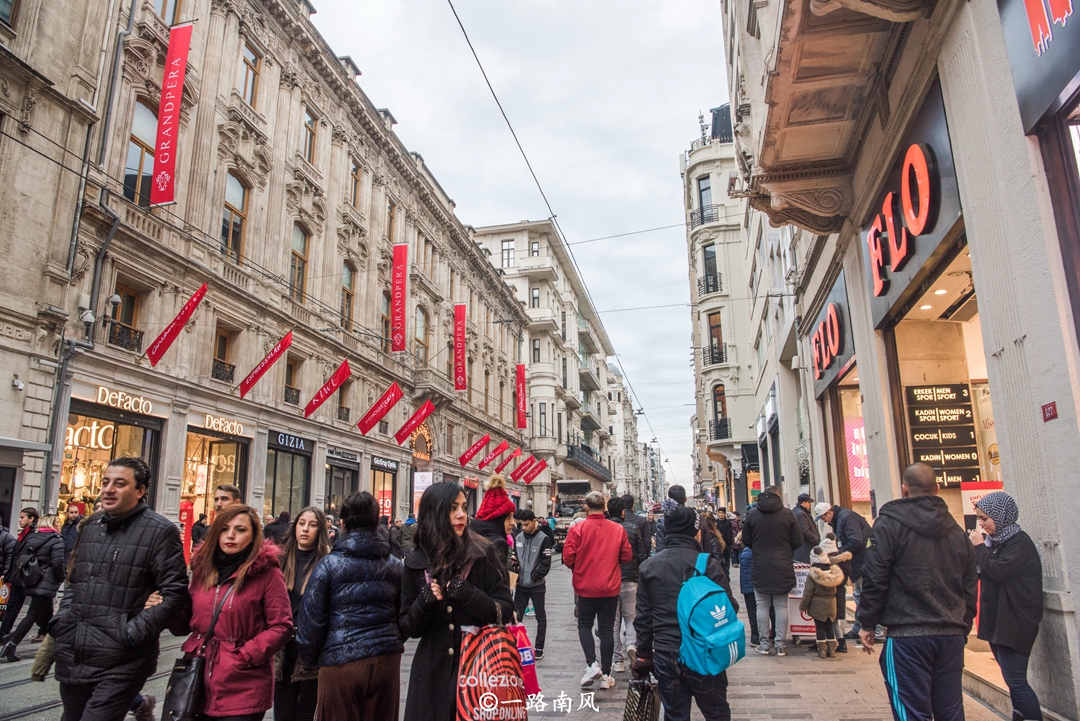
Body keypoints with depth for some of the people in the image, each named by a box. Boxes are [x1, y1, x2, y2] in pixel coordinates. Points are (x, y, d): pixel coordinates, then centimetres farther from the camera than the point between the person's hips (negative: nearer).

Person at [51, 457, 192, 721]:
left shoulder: (160, 531, -10)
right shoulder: (90, 527, 13)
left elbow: (175, 595, -13)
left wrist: (132, 634, -16)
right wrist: (60, 621, 12)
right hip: (72, 658, 7)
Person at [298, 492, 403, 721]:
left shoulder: (329, 565, -6)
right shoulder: (396, 566, 5)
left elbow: (312, 618, -5)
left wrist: (310, 659, 10)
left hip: (340, 663, -3)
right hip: (386, 662, 3)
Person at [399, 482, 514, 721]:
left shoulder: (483, 554, -6)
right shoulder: (416, 563, 1)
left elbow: (506, 612, -9)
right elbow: (408, 628, 4)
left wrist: (467, 594, -23)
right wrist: (424, 602, -16)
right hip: (433, 673, 2)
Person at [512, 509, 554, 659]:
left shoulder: (544, 538, -10)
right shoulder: (518, 538, 5)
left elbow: (546, 563, -12)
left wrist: (533, 577, -16)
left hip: (537, 585, -4)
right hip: (521, 584, 4)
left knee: (540, 617, 7)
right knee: (516, 616, 7)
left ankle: (539, 648, 16)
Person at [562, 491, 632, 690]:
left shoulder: (577, 529, -14)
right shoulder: (618, 529, -7)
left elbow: (568, 557, -13)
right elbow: (627, 556, 0)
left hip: (586, 587, -2)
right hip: (611, 588, 2)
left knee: (584, 625, 17)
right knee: (607, 629, 11)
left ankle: (592, 664, -1)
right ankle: (606, 675, 15)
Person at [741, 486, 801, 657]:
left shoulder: (752, 514, -3)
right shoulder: (788, 514, -6)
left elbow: (746, 541, 3)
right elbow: (798, 541, -2)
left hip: (760, 567, 1)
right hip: (783, 568, 0)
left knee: (762, 606, 9)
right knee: (781, 606, 7)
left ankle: (764, 644, 13)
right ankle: (781, 644, 11)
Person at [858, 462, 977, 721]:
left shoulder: (890, 523, -6)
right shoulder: (958, 533, 13)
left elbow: (874, 578, -11)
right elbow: (970, 589, 16)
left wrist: (867, 623, -2)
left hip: (907, 635, -6)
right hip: (952, 636, 6)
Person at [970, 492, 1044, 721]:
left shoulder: (1020, 543, -13)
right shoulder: (996, 541, 11)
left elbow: (999, 570, -25)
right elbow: (983, 572, 16)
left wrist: (980, 547, -11)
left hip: (1015, 623, -9)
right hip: (996, 621, 9)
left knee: (1015, 681, -9)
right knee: (1013, 679, 15)